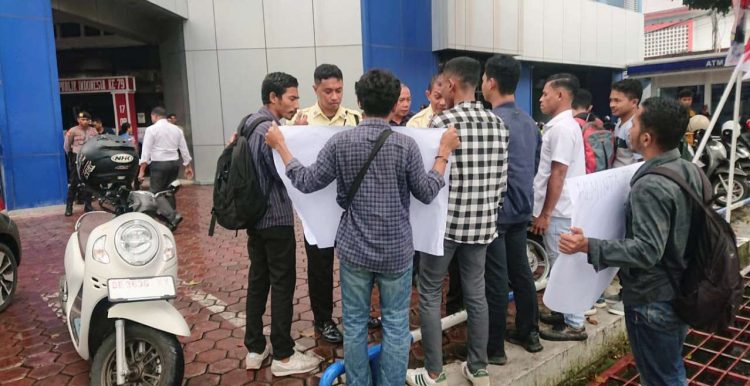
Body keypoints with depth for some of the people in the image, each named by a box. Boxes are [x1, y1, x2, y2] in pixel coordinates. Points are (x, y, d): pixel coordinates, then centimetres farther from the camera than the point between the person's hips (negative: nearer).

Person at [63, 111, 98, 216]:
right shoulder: (73, 131, -4)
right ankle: (69, 206, 1)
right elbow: (66, 146, 3)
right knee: (73, 183, -3)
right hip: (77, 159, -3)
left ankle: (88, 205, 16)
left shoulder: (94, 131, 6)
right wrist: (71, 156, 7)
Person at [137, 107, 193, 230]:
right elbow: (184, 149, 12)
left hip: (159, 164, -6)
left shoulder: (151, 129, -5)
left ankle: (173, 216, -17)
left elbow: (146, 150, -10)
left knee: (155, 192, -1)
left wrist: (142, 170, -10)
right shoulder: (176, 129, 12)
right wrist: (188, 166, 16)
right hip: (175, 163, 6)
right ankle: (170, 218, 15)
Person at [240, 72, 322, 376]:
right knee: (282, 284, 0)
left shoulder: (250, 122, 12)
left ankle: (254, 349, 23)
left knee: (258, 280, 14)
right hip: (276, 219, -9)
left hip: (256, 217, 10)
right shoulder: (270, 129, -18)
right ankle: (283, 356, 10)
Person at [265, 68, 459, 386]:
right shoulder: (405, 145, -11)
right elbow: (426, 193, -3)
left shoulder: (340, 142, -8)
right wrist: (444, 152, 7)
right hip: (396, 250, -1)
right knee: (395, 326, 12)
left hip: (354, 249, 1)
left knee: (354, 324, 16)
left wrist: (280, 146, 10)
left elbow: (305, 182, -2)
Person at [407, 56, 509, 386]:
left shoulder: (442, 122, -13)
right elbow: (502, 179, 8)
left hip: (445, 221, -6)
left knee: (430, 295, 8)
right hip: (482, 223, 6)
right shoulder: (497, 123, 5)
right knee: (476, 293, 15)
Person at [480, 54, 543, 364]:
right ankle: (528, 333, 29)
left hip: (496, 211, -8)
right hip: (521, 209, 8)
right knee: (521, 272, 17)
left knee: (495, 280, -1)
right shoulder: (529, 121, 9)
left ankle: (494, 347, 9)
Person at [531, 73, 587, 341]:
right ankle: (564, 313, 30)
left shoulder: (562, 128, -18)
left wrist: (545, 214, -19)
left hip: (558, 212, -10)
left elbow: (558, 174, -22)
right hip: (559, 209, 10)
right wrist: (544, 211, 21)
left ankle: (575, 325, 8)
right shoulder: (561, 125, 14)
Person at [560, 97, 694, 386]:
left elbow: (647, 250, -31)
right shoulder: (689, 170, 2)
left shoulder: (650, 185, -26)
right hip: (680, 292, 9)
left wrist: (589, 246, -33)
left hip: (652, 300, -9)